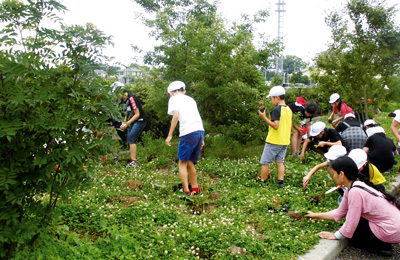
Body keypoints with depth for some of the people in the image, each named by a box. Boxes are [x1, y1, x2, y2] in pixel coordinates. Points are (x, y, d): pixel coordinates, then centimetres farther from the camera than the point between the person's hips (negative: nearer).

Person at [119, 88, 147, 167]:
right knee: (130, 140, 6)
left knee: (131, 139, -16)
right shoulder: (124, 99, 8)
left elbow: (137, 114, -20)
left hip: (139, 121, -9)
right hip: (132, 122, 9)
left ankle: (133, 162, -14)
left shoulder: (131, 98, -19)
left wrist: (127, 124, -19)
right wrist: (124, 122, 2)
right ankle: (133, 161, 12)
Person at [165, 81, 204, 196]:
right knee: (190, 163, 18)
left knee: (183, 163, 5)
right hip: (200, 131, 6)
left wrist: (169, 135, -7)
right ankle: (195, 190, 24)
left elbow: (176, 115, -8)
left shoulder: (174, 99, 8)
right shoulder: (190, 99, 27)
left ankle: (186, 192, -1)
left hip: (188, 132, -6)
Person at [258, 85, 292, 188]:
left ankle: (262, 182, 8)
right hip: (285, 141, 8)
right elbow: (290, 126, 15)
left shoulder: (276, 109, -17)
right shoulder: (288, 109, 9)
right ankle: (280, 182, 8)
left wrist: (264, 117, -20)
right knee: (280, 162, 13)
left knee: (265, 162, 2)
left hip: (274, 141, -8)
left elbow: (275, 125, -24)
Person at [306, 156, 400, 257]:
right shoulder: (351, 188, 6)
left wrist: (336, 236, -2)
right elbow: (339, 213, 15)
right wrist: (315, 215, 19)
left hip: (391, 232, -9)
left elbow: (351, 223, -18)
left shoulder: (355, 191, -23)